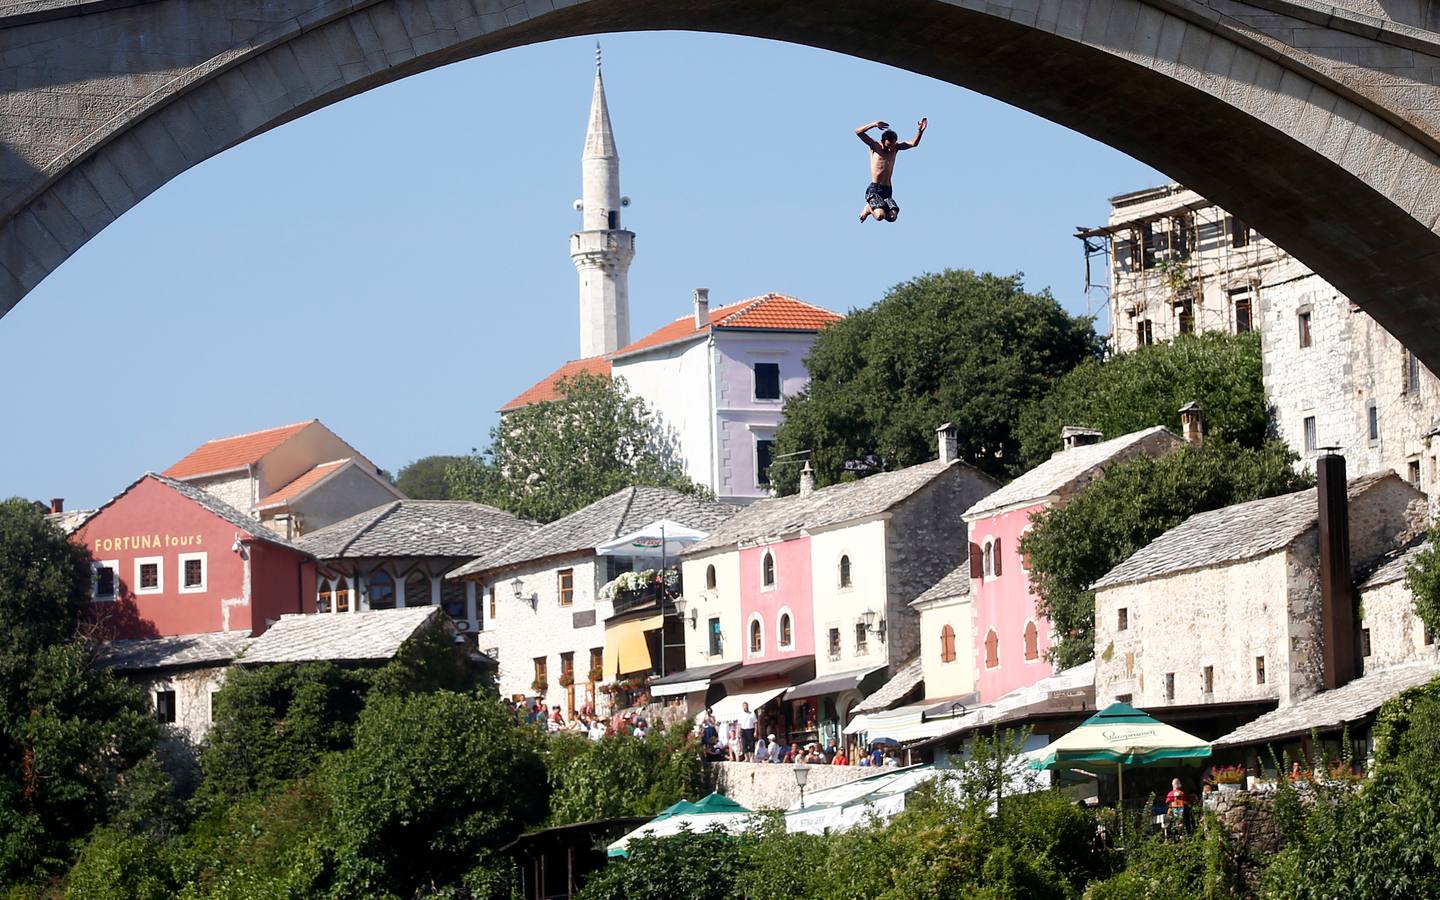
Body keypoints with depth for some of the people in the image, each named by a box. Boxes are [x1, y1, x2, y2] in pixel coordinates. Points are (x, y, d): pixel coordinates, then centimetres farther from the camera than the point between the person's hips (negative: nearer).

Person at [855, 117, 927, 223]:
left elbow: (914, 143, 4)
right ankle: (870, 208, 11)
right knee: (880, 216, -28)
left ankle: (870, 208, 12)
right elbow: (858, 132, -10)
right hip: (873, 189, -4)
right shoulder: (875, 146, 0)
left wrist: (920, 131, -14)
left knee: (892, 216, -20)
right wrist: (874, 124, -23)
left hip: (887, 191, 5)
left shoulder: (895, 147, 11)